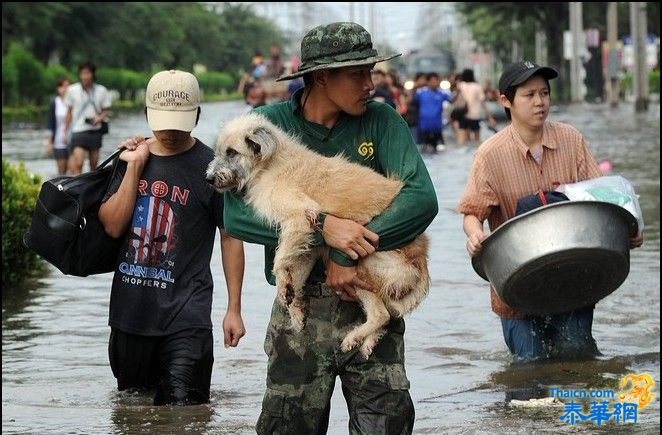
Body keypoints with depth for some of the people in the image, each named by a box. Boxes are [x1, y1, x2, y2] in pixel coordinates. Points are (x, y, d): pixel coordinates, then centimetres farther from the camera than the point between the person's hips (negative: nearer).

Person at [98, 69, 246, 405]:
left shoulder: (211, 168, -6)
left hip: (185, 315, -5)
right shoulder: (132, 155, 7)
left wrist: (234, 309, -4)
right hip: (129, 310, 5)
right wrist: (135, 166, -9)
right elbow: (112, 225, -4)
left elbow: (231, 238, -2)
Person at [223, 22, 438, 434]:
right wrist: (321, 226, -23)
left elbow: (422, 200, -12)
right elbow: (237, 213, -12)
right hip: (301, 304, 0)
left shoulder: (382, 120, 1)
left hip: (373, 304, 1)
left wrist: (348, 254, -20)